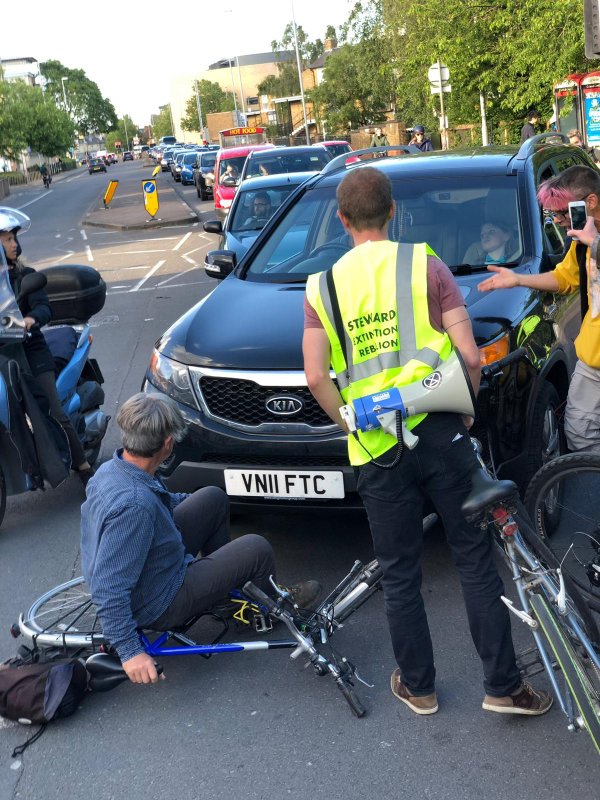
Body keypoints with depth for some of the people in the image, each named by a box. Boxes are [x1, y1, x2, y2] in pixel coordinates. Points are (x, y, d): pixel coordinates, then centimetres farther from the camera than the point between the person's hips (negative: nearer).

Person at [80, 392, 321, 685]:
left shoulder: (111, 469, -9)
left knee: (214, 498, 12)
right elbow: (109, 590, -35)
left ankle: (225, 584, 31)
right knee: (257, 549, -5)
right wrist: (129, 651, -29)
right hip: (157, 606, -9)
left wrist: (184, 501, 28)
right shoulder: (134, 506, -38)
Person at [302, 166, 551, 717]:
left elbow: (316, 377, -6)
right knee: (476, 557, 10)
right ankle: (503, 686, 16)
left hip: (375, 450, 1)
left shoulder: (324, 286, 4)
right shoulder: (426, 264, 0)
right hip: (439, 434, -1)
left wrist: (352, 424, 8)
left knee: (400, 574, 13)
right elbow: (470, 356, -6)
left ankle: (418, 687, 27)